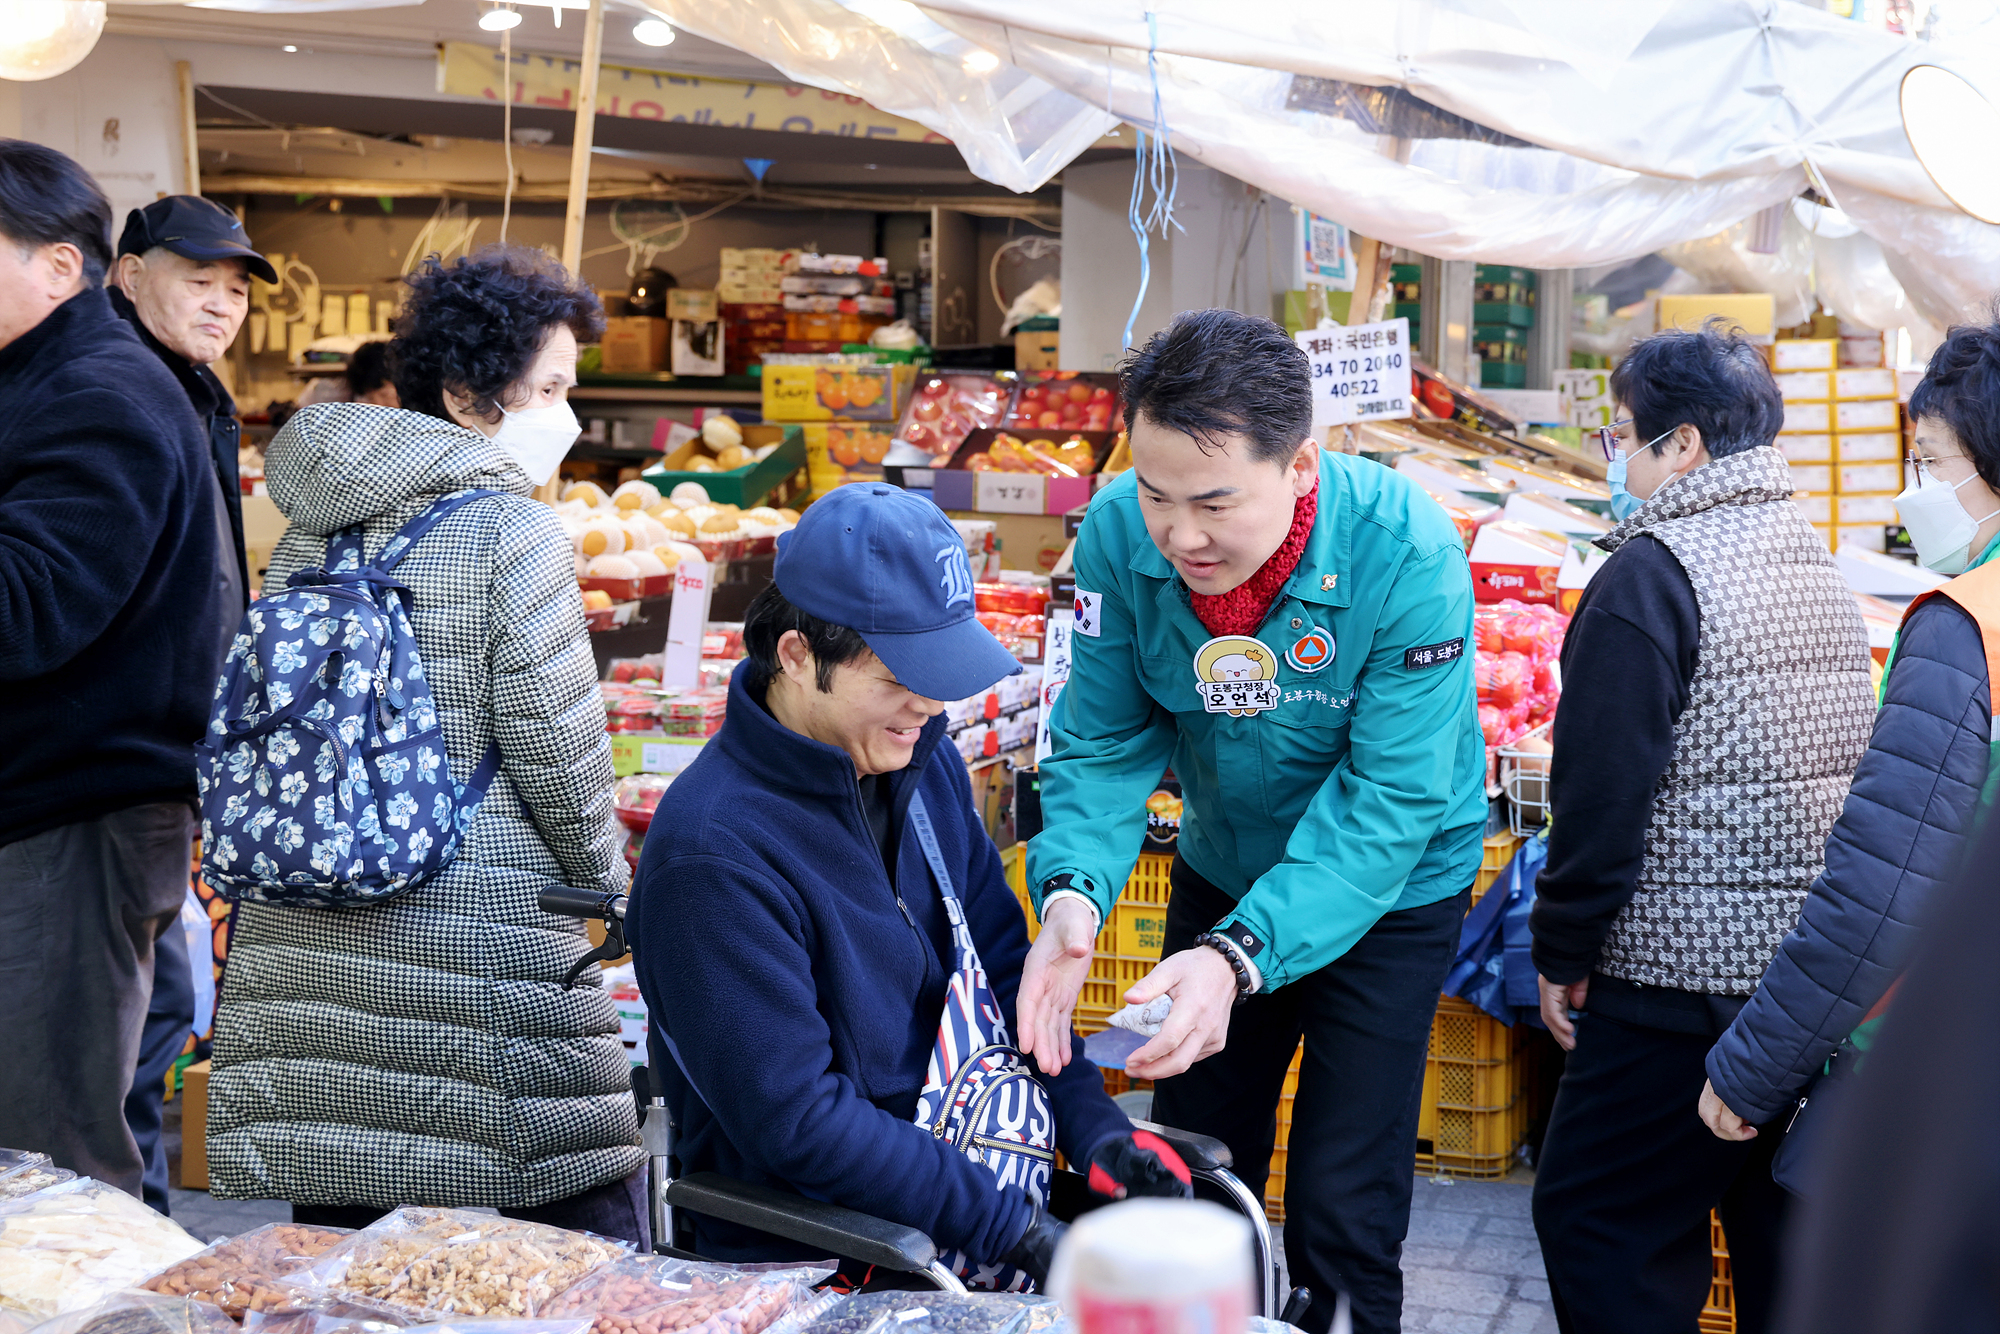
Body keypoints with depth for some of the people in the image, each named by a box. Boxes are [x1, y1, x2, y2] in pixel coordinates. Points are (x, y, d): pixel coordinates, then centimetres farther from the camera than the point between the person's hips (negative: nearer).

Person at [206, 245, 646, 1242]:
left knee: (337, 1219, 11)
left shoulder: (308, 531, 10)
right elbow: (557, 748, -11)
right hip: (481, 943, -7)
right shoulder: (512, 534, -10)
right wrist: (605, 881, 6)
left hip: (302, 938, 7)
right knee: (588, 1217, 5)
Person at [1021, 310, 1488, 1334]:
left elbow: (1386, 802, -31)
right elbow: (1103, 742, -15)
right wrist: (1073, 891, -35)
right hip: (1222, 873, 4)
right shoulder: (1118, 535, -21)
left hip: (1390, 892, -4)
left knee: (1341, 1213, -1)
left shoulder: (1405, 556, -32)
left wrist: (1241, 953, -42)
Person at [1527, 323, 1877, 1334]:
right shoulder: (1816, 565, 12)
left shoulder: (1651, 575, -14)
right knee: (1785, 1229, 15)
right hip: (1820, 974, 8)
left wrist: (1561, 955, -7)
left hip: (1682, 978, -8)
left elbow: (1602, 793, -16)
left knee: (1596, 1220, 1)